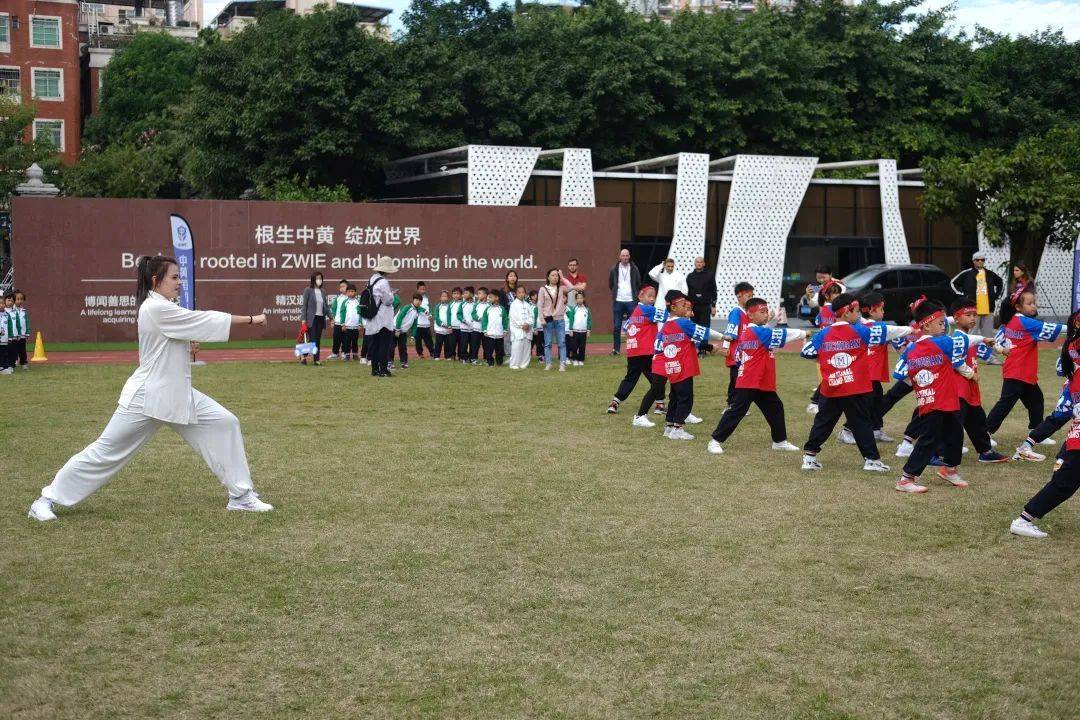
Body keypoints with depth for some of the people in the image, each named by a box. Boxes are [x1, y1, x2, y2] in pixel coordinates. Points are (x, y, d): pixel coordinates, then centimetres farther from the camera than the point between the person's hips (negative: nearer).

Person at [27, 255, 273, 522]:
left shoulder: (163, 308, 11)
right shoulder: (155, 309, -18)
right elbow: (204, 320, -18)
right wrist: (251, 319, -12)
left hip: (178, 394, 9)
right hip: (147, 396, -9)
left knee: (225, 424, 1)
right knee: (106, 450, -1)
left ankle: (241, 495, 8)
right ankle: (47, 499, 14)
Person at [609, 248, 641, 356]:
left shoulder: (634, 269, 3)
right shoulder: (614, 269, 5)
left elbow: (638, 284, 11)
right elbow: (610, 284, 15)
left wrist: (635, 295, 7)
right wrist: (615, 293, 10)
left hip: (631, 301, -1)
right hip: (618, 301, 1)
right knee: (616, 326, 2)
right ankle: (615, 349, 7)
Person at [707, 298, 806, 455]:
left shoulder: (746, 332, 13)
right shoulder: (758, 331, -15)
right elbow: (781, 335, -16)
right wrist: (804, 333, -10)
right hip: (749, 383, -10)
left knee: (775, 408, 16)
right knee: (736, 411, -7)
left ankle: (780, 441, 26)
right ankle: (716, 441, -1)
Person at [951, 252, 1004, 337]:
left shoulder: (990, 274, 12)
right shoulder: (967, 273, 0)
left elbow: (1001, 284, 28)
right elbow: (953, 283, 4)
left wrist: (997, 296, 16)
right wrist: (962, 295, -1)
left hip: (988, 310, 4)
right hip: (972, 309, -4)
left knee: (988, 335, 8)